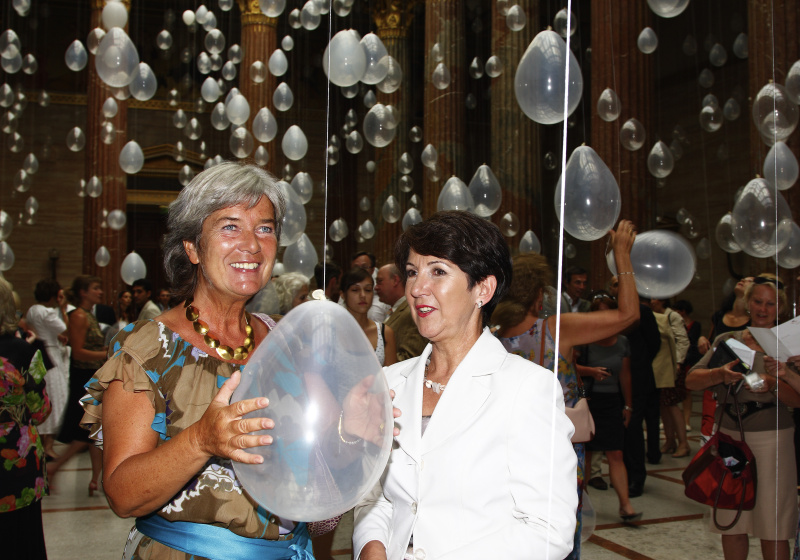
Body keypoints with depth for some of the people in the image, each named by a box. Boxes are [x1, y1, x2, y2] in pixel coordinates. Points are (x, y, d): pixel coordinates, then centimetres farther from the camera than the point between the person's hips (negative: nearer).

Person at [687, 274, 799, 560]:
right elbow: (691, 380, -2)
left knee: (773, 527, -2)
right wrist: (720, 374, -20)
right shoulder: (727, 340, 9)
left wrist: (773, 384, -23)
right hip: (728, 438, 3)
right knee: (730, 523, 8)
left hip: (770, 440, -2)